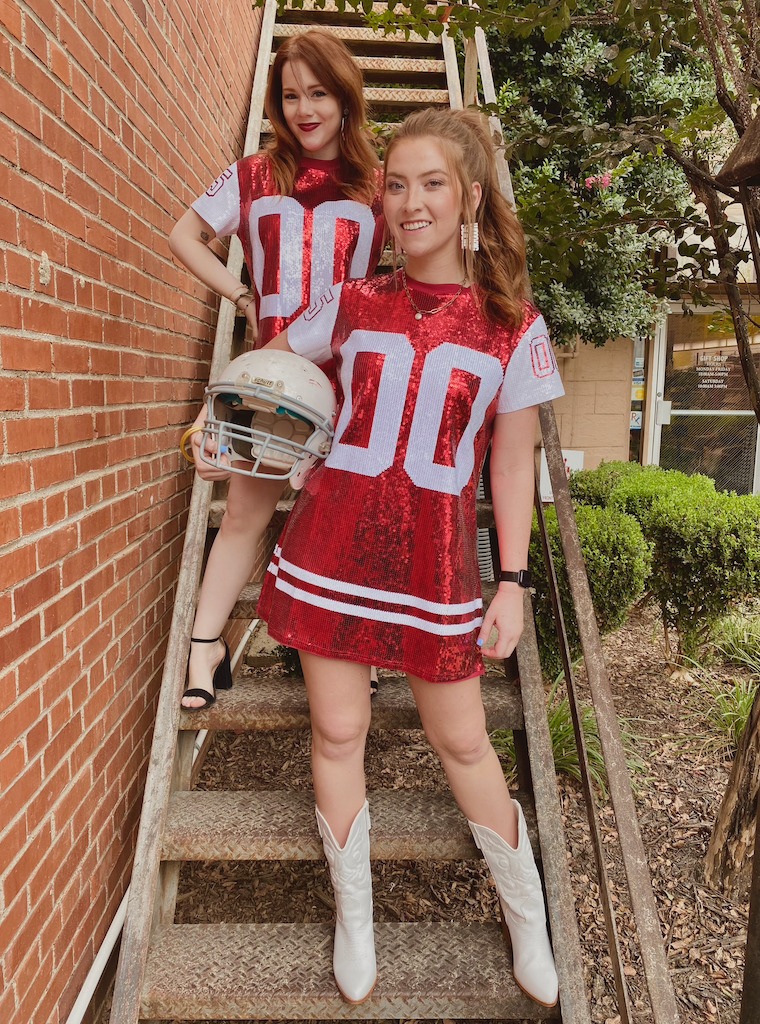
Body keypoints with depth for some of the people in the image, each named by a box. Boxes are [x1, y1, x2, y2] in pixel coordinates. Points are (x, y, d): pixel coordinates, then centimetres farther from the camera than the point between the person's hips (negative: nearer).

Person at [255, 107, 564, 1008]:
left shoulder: (513, 327, 0)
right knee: (337, 731, 9)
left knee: (462, 741, 9)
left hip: (435, 556, -1)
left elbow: (513, 461, 2)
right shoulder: (349, 305, 4)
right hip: (334, 540, 2)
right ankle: (354, 918, 35)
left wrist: (512, 581, -1)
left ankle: (527, 916, 36)